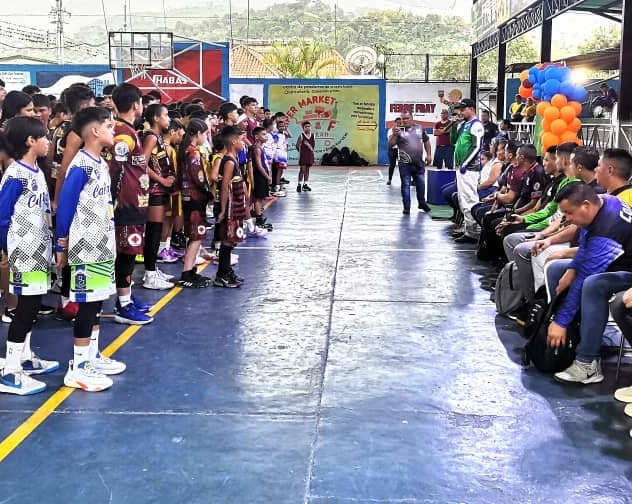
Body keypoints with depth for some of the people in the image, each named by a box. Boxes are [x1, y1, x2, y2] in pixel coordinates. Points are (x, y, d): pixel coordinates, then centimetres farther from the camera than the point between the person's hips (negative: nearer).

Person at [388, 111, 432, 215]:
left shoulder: (419, 128, 6)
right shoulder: (399, 131, -5)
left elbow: (426, 141, 16)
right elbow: (391, 144, -14)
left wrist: (429, 155, 10)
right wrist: (394, 135, -30)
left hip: (419, 163, 4)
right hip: (405, 164, -3)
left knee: (421, 184, 14)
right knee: (406, 185, 0)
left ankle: (422, 203, 33)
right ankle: (406, 207, 6)